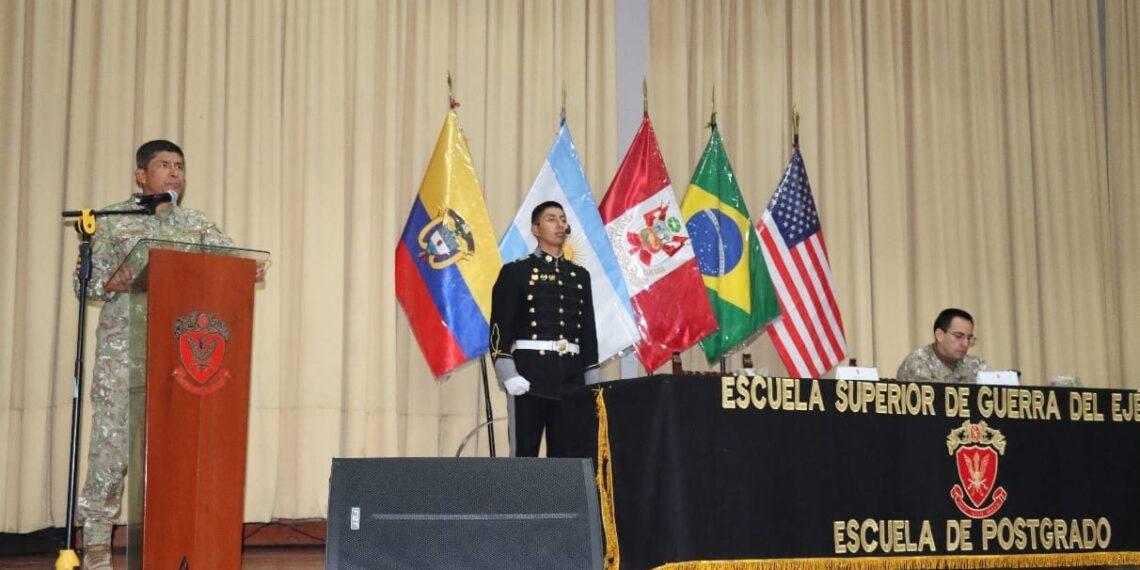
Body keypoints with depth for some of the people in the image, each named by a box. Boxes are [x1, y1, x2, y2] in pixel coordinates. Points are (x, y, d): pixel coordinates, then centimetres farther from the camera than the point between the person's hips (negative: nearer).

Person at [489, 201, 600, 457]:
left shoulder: (580, 275, 15)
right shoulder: (515, 271, 1)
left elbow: (589, 332, 15)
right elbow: (500, 329, -5)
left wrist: (592, 384, 9)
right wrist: (509, 375, -16)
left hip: (571, 376, 5)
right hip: (530, 374, -5)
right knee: (524, 455, -3)